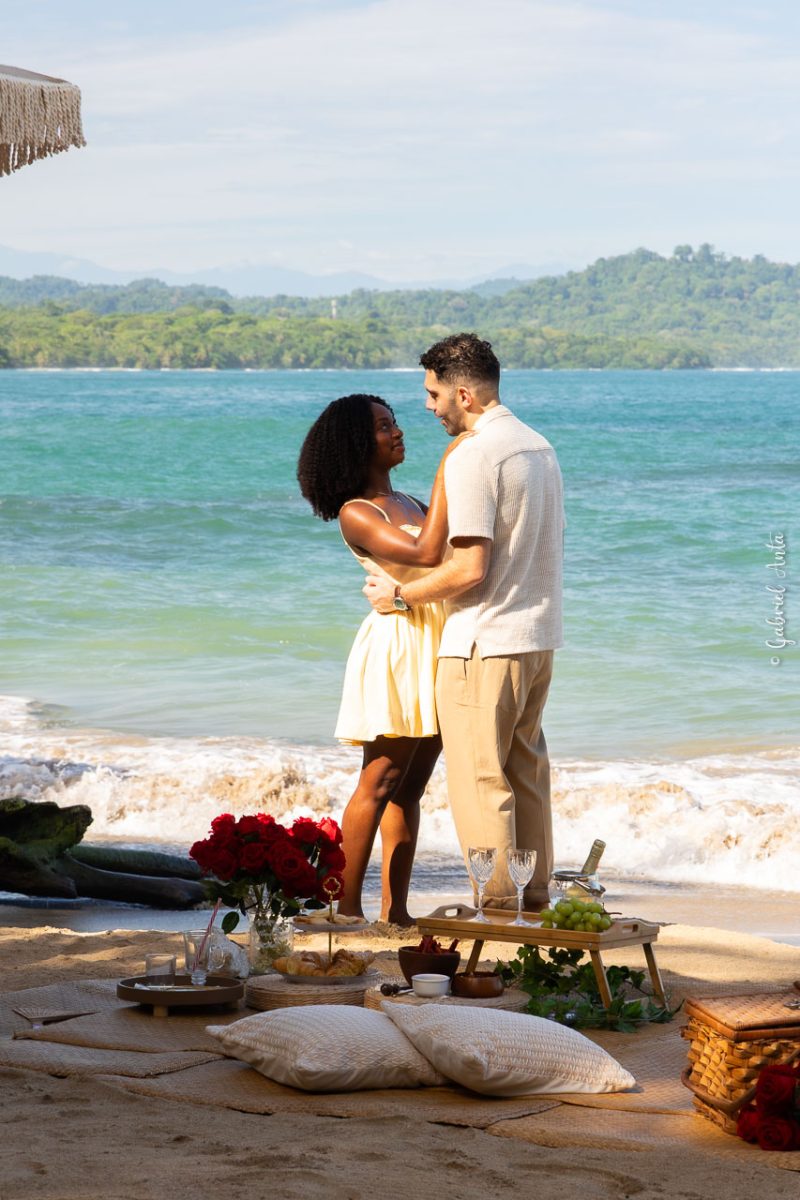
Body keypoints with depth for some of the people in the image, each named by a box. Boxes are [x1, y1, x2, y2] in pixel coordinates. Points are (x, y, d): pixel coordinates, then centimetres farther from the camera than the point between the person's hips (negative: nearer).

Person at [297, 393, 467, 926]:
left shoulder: (409, 503, 17)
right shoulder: (355, 513, -10)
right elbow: (426, 552, -23)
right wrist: (447, 471, -19)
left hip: (437, 646, 8)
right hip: (398, 646, -8)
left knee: (410, 787, 7)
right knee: (379, 784, -7)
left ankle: (395, 909, 10)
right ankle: (347, 908, -2)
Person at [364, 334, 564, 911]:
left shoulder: (473, 457, -17)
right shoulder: (539, 446, 11)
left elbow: (470, 568, -22)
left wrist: (399, 595, -8)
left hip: (485, 643, -9)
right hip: (539, 636, 9)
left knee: (480, 781, -1)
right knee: (526, 771, 17)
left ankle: (497, 904, 1)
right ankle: (535, 897, 23)